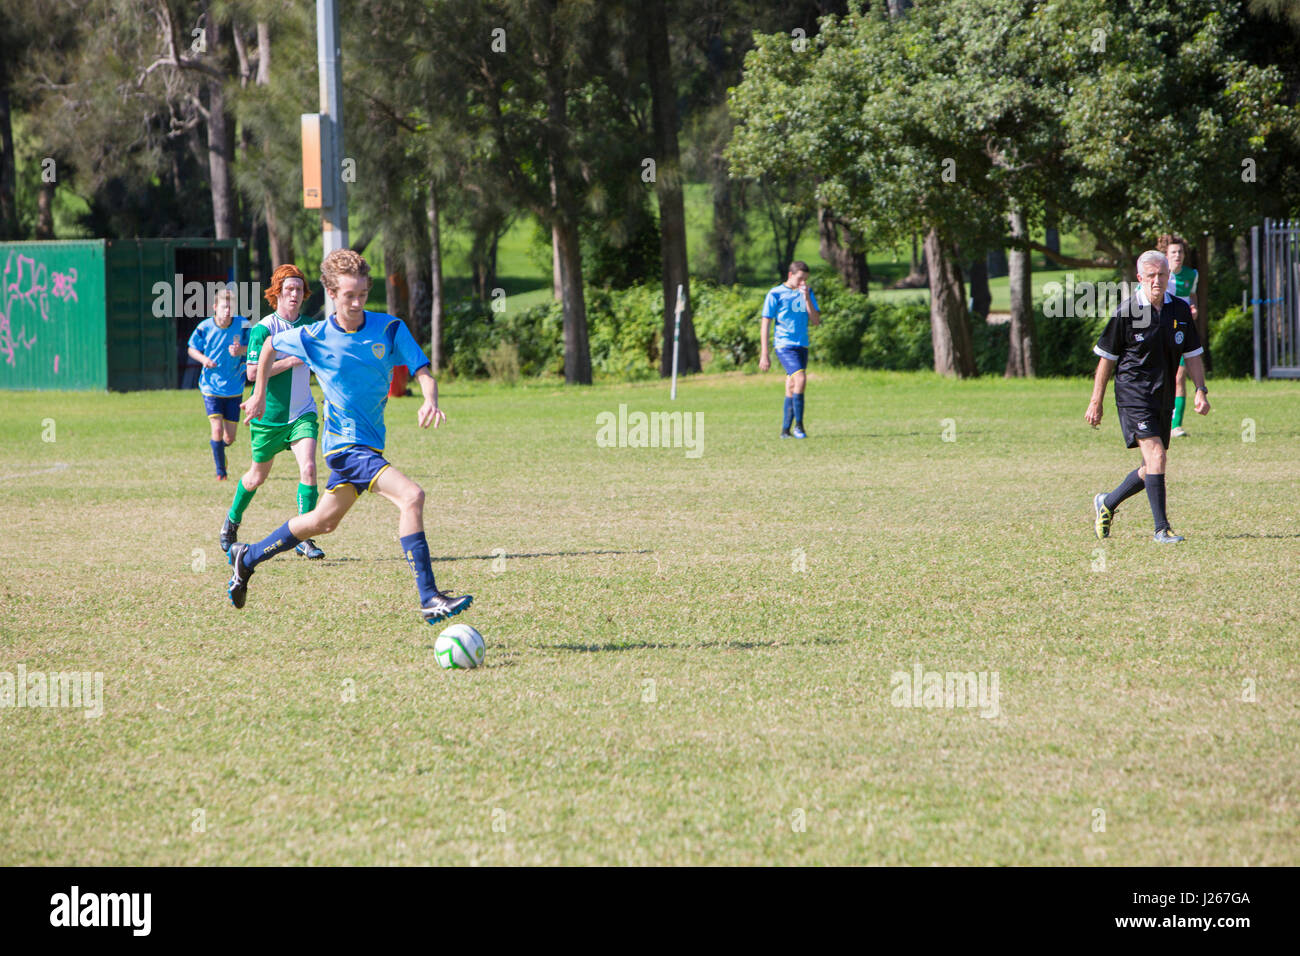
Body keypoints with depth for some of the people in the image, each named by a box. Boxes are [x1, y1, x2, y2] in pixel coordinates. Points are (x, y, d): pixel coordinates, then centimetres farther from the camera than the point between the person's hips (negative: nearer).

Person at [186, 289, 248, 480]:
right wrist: (203, 359, -15)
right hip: (211, 387, -2)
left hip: (234, 389, 2)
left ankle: (215, 444, 44)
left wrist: (241, 350, -20)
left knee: (229, 439, 6)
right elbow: (192, 348, 6)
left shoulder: (242, 325, -10)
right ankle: (220, 471, 5)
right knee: (218, 431, -16)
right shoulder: (204, 327, -10)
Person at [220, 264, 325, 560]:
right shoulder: (263, 328, -12)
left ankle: (304, 539, -13)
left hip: (302, 413, 3)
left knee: (308, 468, -18)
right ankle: (232, 520, 42)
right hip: (269, 414, -3)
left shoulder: (309, 326, 4)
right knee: (257, 476, 13)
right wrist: (291, 361, -23)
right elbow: (252, 372, -20)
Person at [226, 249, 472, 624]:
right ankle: (429, 599, -26)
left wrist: (430, 401, -31)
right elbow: (270, 346, 11)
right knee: (411, 496, -23)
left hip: (368, 444, 5)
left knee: (323, 521, 21)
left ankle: (247, 557, 40)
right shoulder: (314, 338, -9)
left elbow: (422, 371, -10)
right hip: (346, 442, -5)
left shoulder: (389, 329, -5)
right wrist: (259, 394, 15)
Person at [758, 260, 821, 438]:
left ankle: (786, 430, 13)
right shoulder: (776, 294, -4)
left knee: (791, 388, 7)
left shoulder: (808, 293, 10)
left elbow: (816, 321, 4)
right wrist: (764, 355, -8)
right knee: (800, 378, -22)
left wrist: (806, 299, -9)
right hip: (785, 345, -5)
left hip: (802, 346, 5)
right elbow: (765, 324, -3)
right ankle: (798, 424, -15)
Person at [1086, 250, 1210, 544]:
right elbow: (1106, 359, -2)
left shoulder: (1180, 311, 5)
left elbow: (1193, 354, 13)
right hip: (1133, 394, -6)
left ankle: (1106, 504, 34)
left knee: (1152, 469, 11)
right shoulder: (1126, 313, -8)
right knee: (1156, 455, -19)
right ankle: (1161, 528, -16)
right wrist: (1096, 403, -1)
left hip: (1164, 398, 6)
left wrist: (1201, 391, -1)